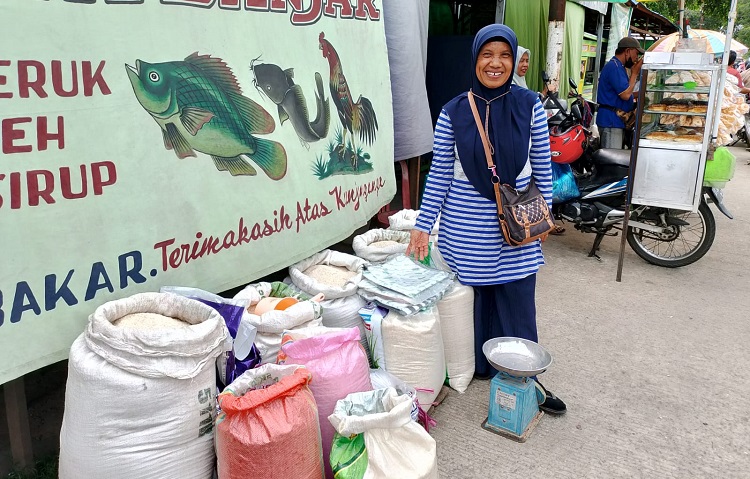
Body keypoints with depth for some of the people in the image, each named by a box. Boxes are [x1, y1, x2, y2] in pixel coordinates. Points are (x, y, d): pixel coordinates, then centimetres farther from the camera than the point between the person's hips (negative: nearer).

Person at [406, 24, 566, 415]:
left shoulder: (529, 105, -2)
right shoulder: (453, 113, -4)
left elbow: (542, 166, 6)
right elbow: (439, 174, -2)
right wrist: (423, 225, -3)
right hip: (466, 229, 0)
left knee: (519, 305, 6)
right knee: (474, 299, 10)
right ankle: (482, 365, 29)